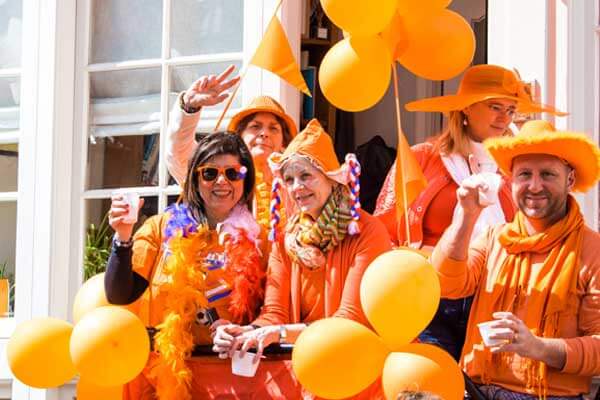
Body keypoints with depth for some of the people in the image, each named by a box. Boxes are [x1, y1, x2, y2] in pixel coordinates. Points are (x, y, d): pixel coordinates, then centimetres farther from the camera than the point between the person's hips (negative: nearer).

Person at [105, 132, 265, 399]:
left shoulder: (255, 238, 5)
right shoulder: (162, 227, 4)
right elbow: (119, 296, -2)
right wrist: (123, 239, -14)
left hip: (226, 370, 0)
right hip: (163, 369, 0)